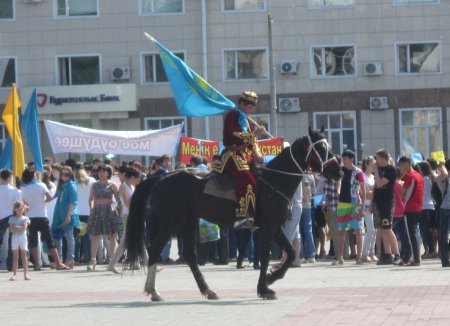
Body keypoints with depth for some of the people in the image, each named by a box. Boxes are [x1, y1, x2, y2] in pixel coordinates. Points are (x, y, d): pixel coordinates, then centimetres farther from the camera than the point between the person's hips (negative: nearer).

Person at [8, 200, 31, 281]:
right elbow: (11, 230, -2)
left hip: (23, 237, -1)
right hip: (14, 238, 1)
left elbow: (24, 227, -10)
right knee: (15, 256, 0)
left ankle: (26, 274, -2)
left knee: (24, 256, -1)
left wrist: (15, 227, -9)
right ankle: (14, 274, -1)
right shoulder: (12, 219, 9)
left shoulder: (25, 218, 5)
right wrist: (20, 228, -13)